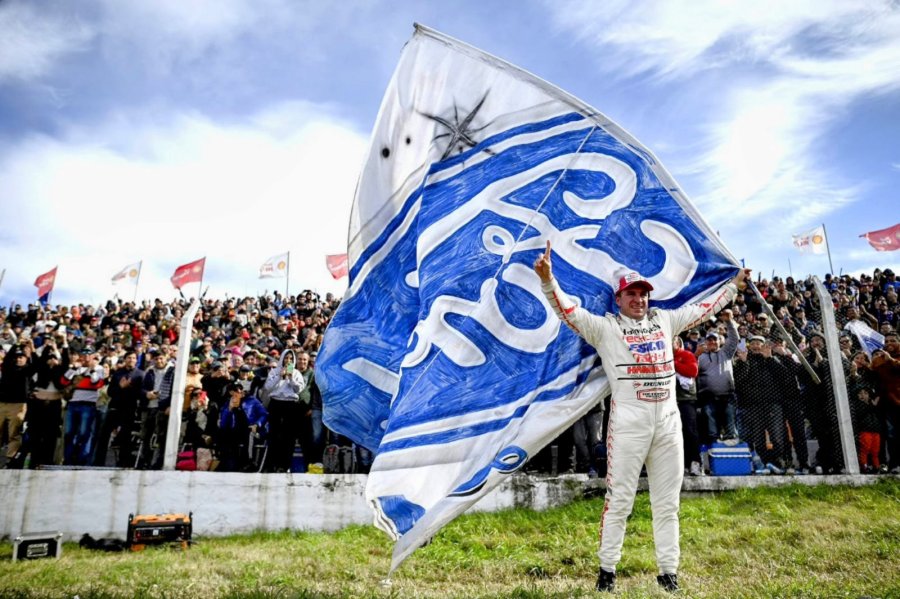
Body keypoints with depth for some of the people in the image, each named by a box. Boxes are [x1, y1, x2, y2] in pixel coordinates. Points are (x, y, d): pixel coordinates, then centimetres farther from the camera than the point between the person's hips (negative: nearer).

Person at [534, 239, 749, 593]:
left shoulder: (664, 321, 15)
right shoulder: (604, 327, 1)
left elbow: (703, 309, 27)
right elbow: (567, 311, -11)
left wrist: (734, 284, 32)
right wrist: (547, 279, -26)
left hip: (668, 421, 5)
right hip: (628, 422, -4)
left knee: (667, 503, 12)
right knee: (619, 500, 1)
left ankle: (668, 572, 23)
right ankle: (607, 570, 13)